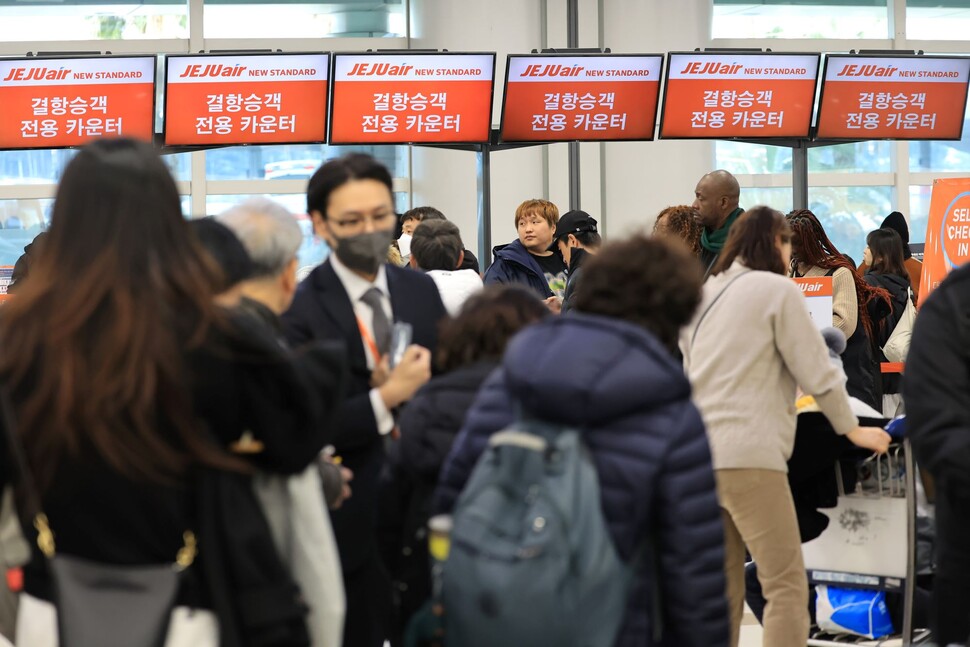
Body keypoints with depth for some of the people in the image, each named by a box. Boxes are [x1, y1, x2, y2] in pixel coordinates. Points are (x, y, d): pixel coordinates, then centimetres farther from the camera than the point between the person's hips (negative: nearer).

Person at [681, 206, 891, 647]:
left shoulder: (703, 295, 18)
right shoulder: (777, 290, -2)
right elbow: (816, 371, -2)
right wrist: (852, 429, 10)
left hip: (697, 457, 7)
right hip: (749, 457, -7)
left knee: (722, 592, 9)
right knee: (787, 585, -5)